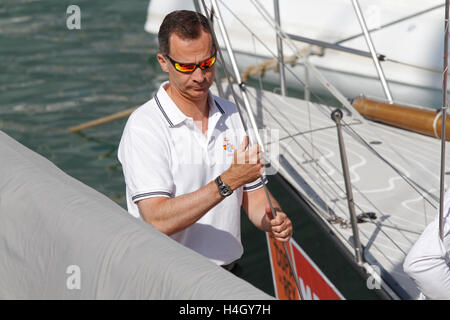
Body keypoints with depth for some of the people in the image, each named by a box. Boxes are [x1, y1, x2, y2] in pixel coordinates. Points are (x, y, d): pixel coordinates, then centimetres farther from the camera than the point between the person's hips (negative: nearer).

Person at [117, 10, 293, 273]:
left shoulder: (231, 115, 9)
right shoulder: (144, 126, -12)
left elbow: (254, 193, 13)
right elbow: (158, 220, -22)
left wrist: (275, 221, -9)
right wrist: (228, 181, -26)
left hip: (228, 271, 3)